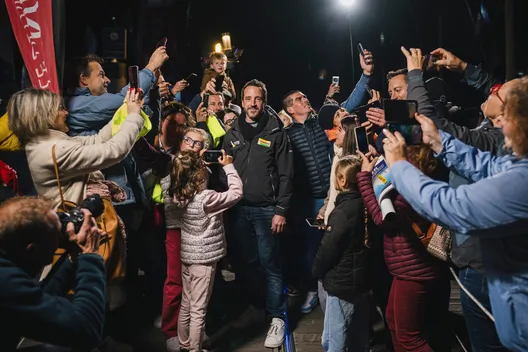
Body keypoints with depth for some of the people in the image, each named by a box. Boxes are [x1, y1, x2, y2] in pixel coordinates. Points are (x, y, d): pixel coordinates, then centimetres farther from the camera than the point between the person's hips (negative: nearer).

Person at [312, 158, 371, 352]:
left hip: (342, 282, -9)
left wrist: (317, 271, -2)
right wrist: (328, 226, 14)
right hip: (361, 279, 9)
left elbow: (328, 248, -17)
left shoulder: (343, 211, -22)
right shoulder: (364, 204, 2)